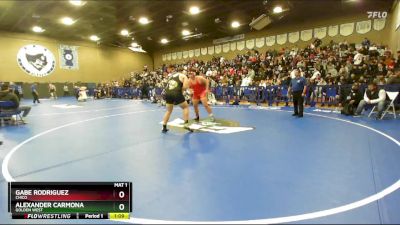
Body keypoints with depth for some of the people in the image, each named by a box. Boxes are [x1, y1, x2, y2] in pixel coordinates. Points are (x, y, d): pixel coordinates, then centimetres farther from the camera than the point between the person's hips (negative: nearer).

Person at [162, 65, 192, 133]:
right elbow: (185, 87, -2)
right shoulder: (183, 76, 12)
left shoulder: (170, 76, 26)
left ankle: (164, 127, 21)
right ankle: (186, 124, 8)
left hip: (168, 93, 4)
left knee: (169, 110, 23)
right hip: (176, 93, -4)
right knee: (185, 107, 18)